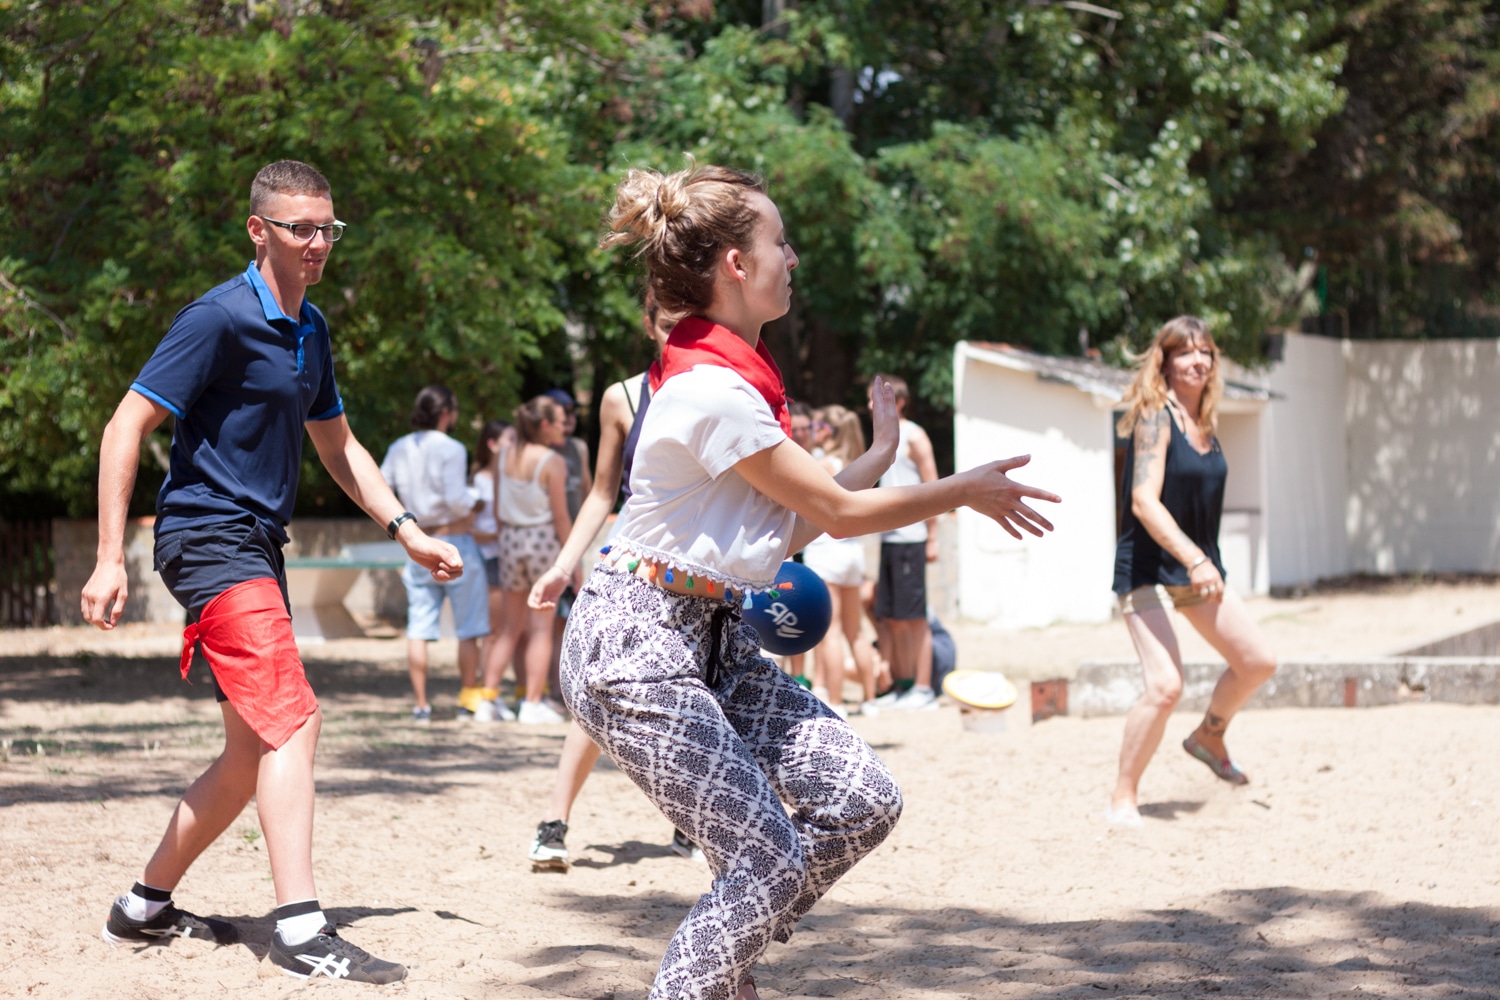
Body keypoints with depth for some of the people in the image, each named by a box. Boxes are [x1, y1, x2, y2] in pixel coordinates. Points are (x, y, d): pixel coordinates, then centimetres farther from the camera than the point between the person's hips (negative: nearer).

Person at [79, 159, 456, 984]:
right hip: (208, 538, -9)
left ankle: (145, 905, 24)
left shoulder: (309, 330, 14)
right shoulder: (220, 319, -12)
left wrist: (407, 531, 17)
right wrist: (111, 558, -20)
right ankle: (300, 930, -22)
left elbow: (337, 447, 26)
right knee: (291, 721, -20)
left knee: (254, 750, 11)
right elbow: (126, 426, -14)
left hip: (258, 545, 9)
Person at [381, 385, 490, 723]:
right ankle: (467, 698, 9)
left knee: (418, 628, 4)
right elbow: (457, 500, -20)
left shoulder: (399, 449, 6)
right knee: (469, 628, 6)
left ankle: (421, 704, 3)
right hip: (456, 544, -5)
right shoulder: (450, 449, -13)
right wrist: (474, 497, -1)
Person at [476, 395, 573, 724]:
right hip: (543, 538, -5)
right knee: (541, 627, 2)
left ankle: (488, 698, 11)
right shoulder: (551, 461, -12)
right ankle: (532, 705, 1)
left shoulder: (505, 457, 5)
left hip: (510, 538, 5)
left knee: (508, 627, 13)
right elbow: (561, 516, -10)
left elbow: (498, 506, 9)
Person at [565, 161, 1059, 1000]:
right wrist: (967, 492, -1)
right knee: (772, 856, -14)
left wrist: (882, 454, 18)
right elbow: (841, 511, -12)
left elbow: (788, 528, 11)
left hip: (717, 636, 9)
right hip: (637, 643, -9)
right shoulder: (714, 392, -21)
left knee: (862, 802, 1)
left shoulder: (739, 376, 8)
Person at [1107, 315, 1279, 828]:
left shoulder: (1205, 422, 7)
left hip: (1199, 569, 8)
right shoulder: (1155, 417, -16)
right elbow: (1144, 501, -26)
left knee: (1258, 662, 9)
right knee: (1165, 685, -21)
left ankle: (1209, 738, 36)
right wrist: (1193, 559, -34)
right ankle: (1122, 800, -7)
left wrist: (1206, 563, 15)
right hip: (1148, 570, -8)